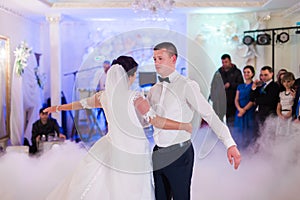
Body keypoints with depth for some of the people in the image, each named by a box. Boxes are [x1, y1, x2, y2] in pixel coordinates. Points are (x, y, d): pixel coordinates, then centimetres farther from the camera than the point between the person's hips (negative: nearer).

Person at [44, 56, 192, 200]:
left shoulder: (104, 96, -1)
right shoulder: (133, 98, -17)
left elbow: (81, 104, 15)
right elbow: (157, 121, -20)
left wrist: (56, 108, 33)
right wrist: (184, 126, -10)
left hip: (111, 149, 4)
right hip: (133, 155, -4)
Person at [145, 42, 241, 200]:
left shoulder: (186, 86, -11)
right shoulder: (154, 90, 10)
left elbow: (210, 115, -19)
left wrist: (230, 144, -28)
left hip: (179, 154, -6)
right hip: (158, 154, 6)